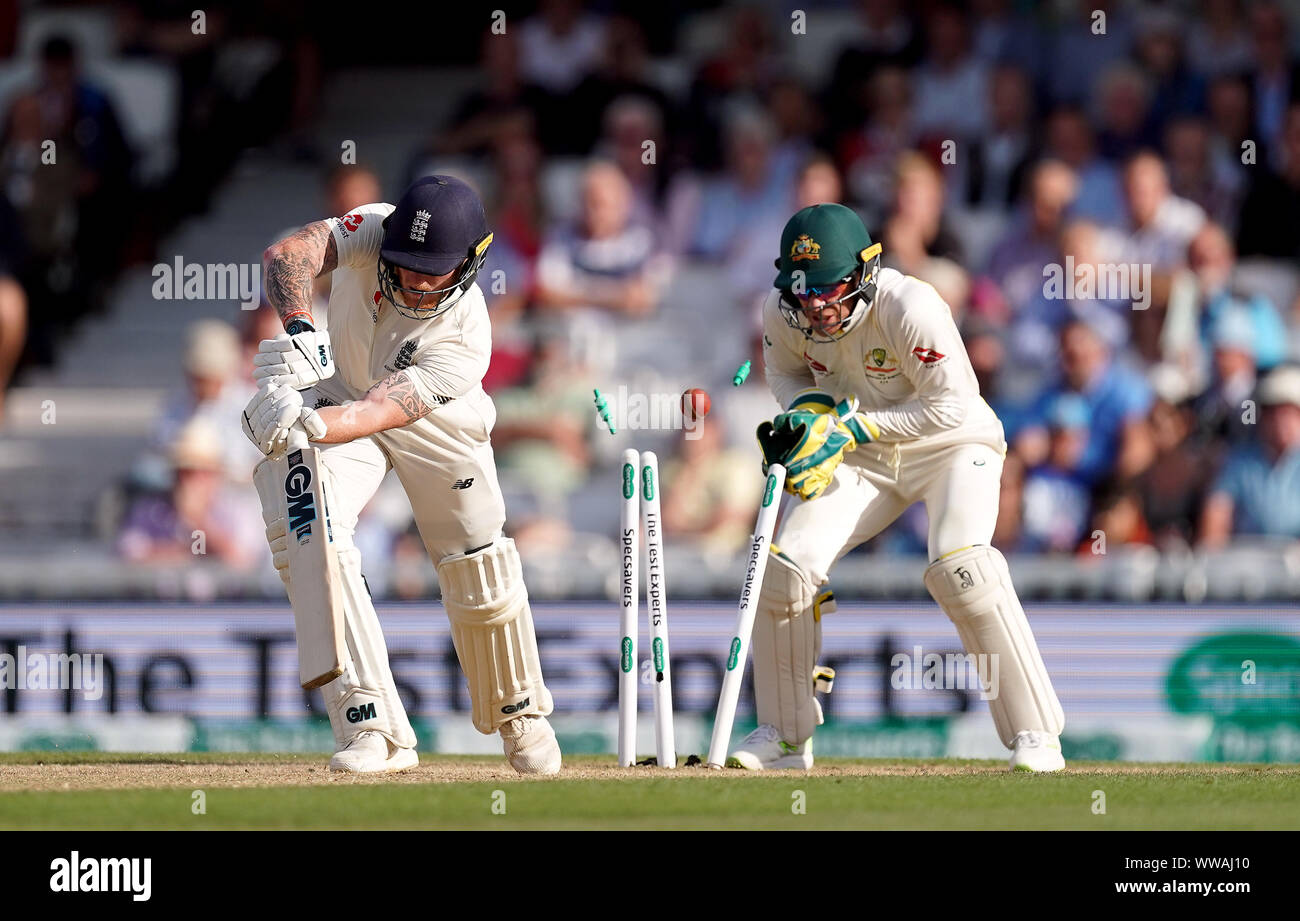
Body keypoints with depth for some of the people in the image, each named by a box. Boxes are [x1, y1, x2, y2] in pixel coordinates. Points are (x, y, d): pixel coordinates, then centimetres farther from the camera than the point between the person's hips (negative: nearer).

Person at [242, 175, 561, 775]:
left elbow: (380, 412, -46)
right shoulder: (374, 231, -30)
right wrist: (298, 331, -63)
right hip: (334, 387, 1)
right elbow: (290, 253, -46)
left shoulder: (465, 339, -35)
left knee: (477, 570, 0)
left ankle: (517, 713, 33)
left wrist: (311, 425, -65)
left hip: (437, 423, -1)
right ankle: (373, 726, -25)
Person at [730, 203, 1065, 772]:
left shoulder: (909, 308, -31)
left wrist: (852, 427, -27)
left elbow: (953, 405, -27)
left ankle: (1034, 735, -21)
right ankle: (784, 736, 9)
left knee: (959, 569, -29)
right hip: (866, 461, 5)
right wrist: (809, 411, -16)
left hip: (952, 447, -5)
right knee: (784, 565, -9)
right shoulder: (783, 313, -14)